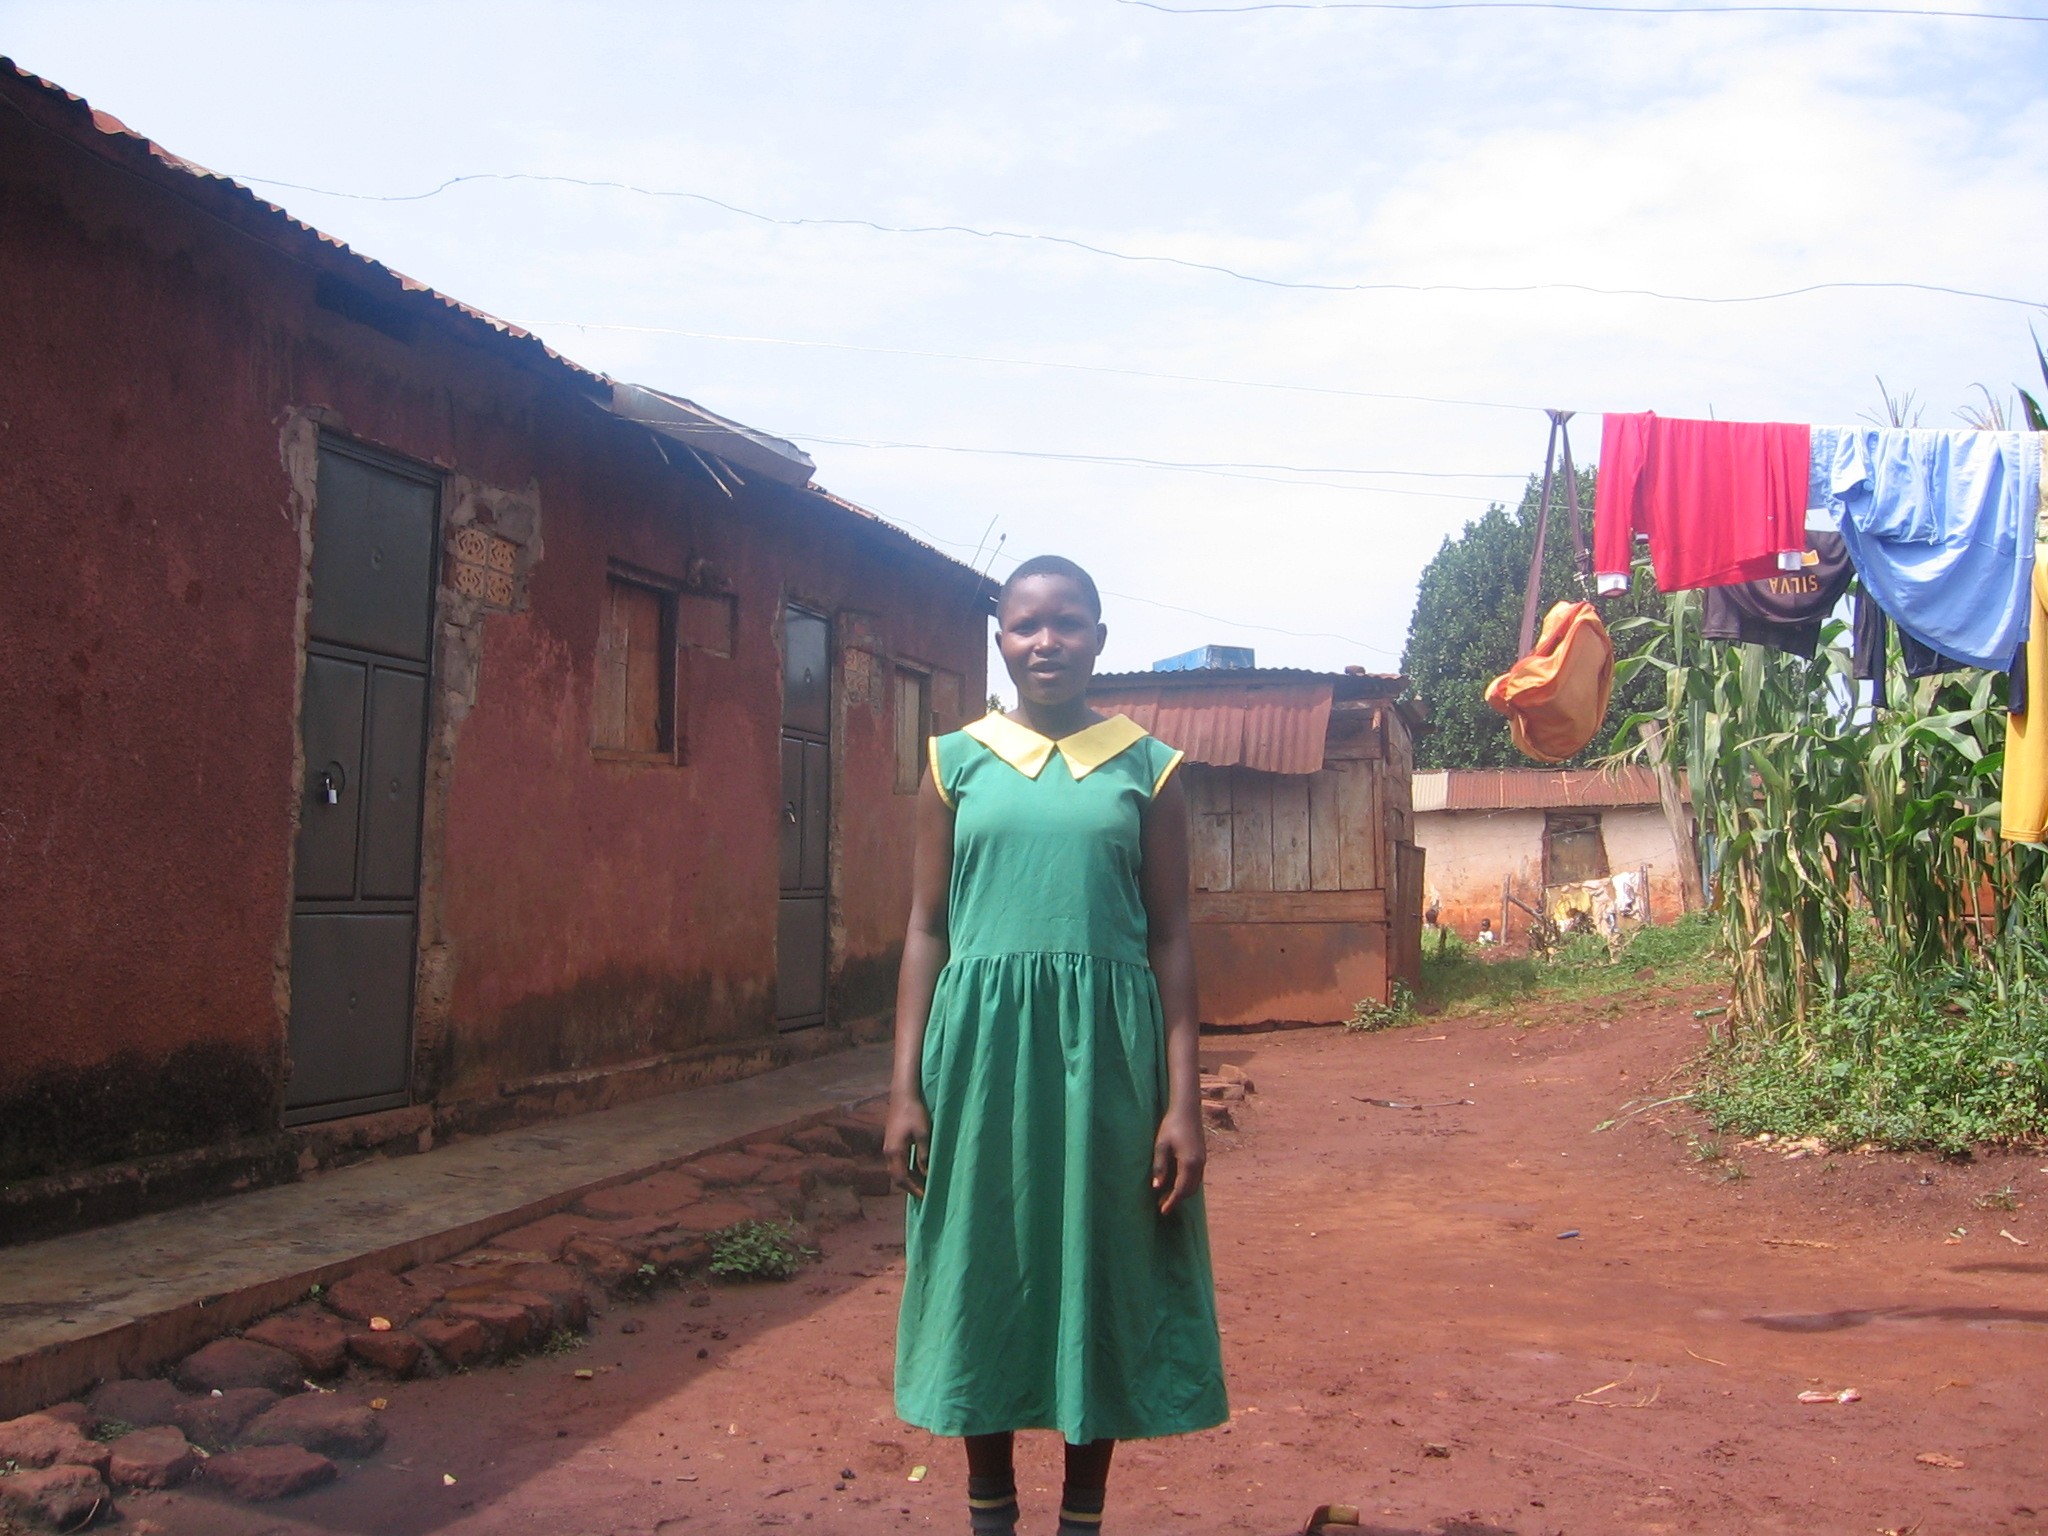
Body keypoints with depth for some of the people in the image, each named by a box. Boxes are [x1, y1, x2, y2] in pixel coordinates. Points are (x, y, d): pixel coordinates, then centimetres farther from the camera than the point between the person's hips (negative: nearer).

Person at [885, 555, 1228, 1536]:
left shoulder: (1146, 768, 4)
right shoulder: (958, 761, 6)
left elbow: (1171, 938, 2)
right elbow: (926, 928, 4)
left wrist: (1183, 1101, -4)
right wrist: (906, 1087, -2)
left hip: (1106, 1048, 0)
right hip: (983, 1045, 1)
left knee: (1102, 1276, 8)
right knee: (982, 1274, 9)